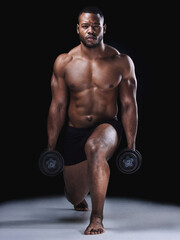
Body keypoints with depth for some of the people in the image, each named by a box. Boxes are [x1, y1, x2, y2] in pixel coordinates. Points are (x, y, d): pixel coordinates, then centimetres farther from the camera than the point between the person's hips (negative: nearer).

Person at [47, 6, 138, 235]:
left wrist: (131, 146, -6)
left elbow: (129, 105, -4)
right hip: (74, 132, 2)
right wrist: (51, 146, 0)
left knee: (94, 148, -40)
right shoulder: (63, 62, -5)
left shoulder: (121, 62, -7)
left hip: (107, 127, -2)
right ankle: (81, 198, 54)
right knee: (74, 196, 11)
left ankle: (97, 218, -27)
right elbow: (58, 106, -1)